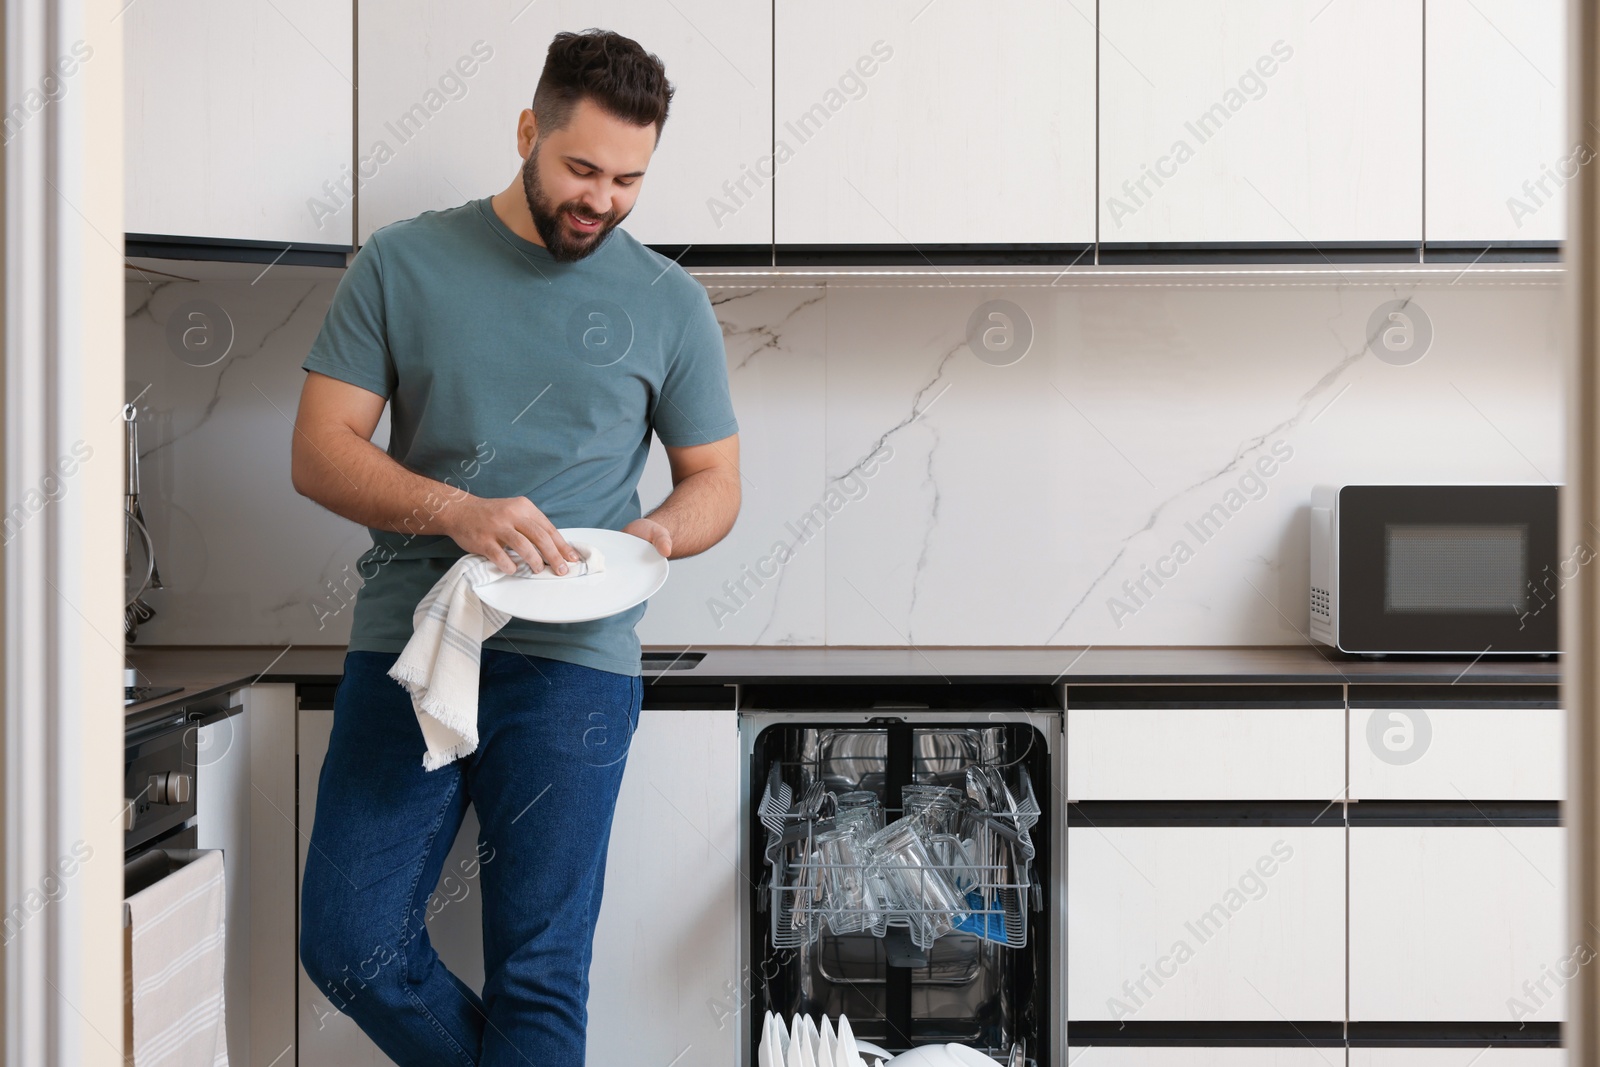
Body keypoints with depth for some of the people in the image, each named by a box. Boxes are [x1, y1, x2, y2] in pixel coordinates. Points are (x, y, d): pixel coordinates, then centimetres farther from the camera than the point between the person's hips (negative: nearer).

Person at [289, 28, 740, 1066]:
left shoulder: (669, 302, 8)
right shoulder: (403, 265, 5)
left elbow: (715, 482, 15)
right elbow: (321, 449, 1)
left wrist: (662, 532, -10)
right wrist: (457, 512, -17)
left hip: (571, 664, -1)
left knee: (539, 971, -1)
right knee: (349, 942, 0)